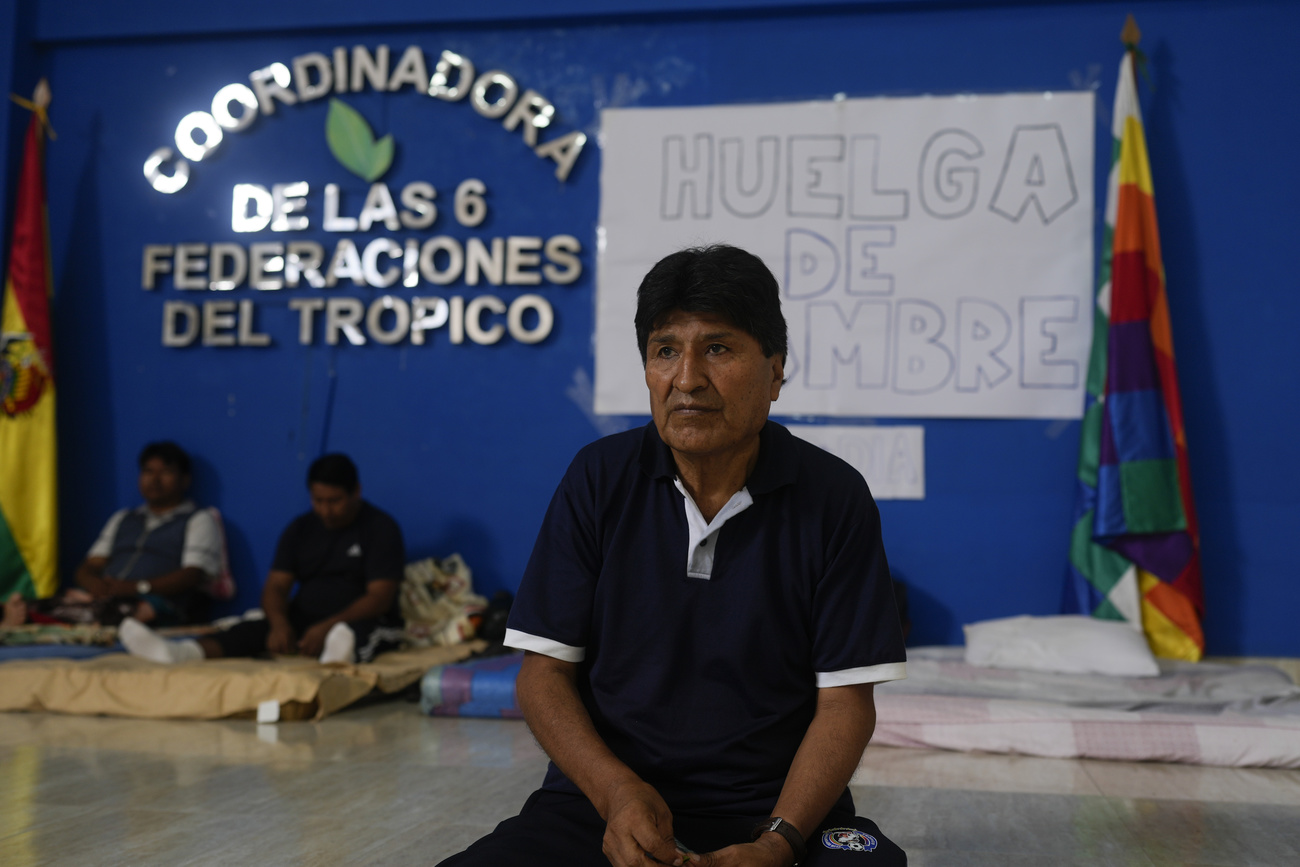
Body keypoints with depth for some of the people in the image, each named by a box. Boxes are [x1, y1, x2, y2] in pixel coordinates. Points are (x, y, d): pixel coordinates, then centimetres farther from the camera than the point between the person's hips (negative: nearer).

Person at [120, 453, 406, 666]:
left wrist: (327, 627, -28)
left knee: (359, 633, -39)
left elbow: (380, 598, -15)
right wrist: (279, 623, -21)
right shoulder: (300, 529, 11)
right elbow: (275, 586, 2)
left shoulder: (380, 528, -5)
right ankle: (181, 653, -50)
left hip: (363, 623, -4)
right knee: (253, 628, -23)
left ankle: (339, 654, -75)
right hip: (302, 623, 4)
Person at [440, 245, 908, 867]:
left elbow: (845, 702, -2)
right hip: (602, 799, 0)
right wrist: (617, 792, -17)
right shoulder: (599, 478, 1)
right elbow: (543, 674, 1)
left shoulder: (834, 496, -2)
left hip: (781, 808, 0)